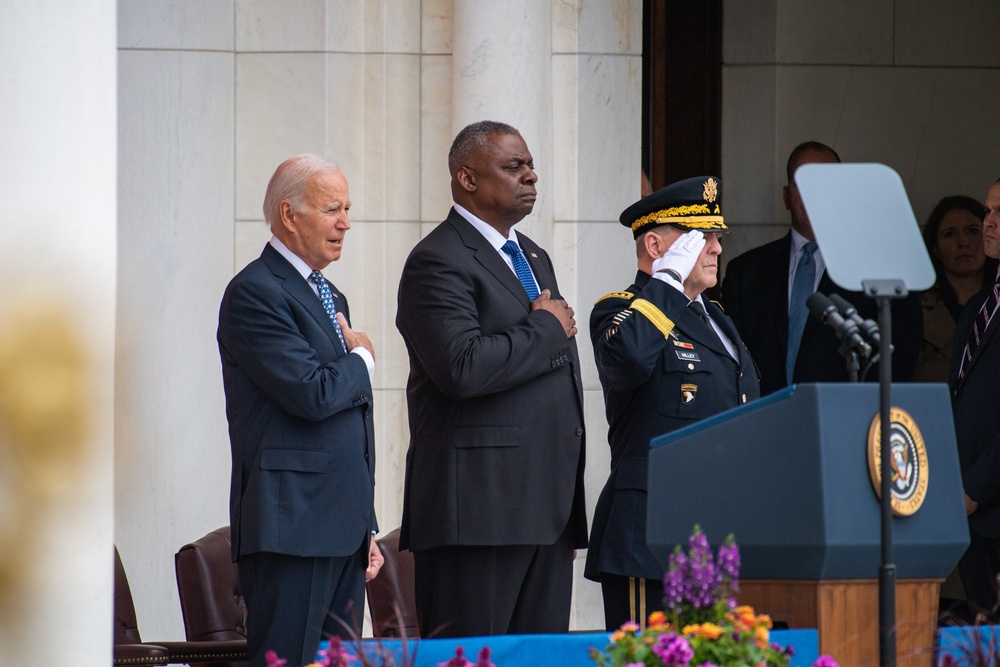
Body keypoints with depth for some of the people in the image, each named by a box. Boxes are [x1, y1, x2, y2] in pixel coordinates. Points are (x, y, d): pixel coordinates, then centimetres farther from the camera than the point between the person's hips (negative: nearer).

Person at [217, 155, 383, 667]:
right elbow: (313, 394, -21)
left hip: (341, 527, 9)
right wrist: (360, 361, 0)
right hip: (290, 525, -9)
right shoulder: (255, 293, -9)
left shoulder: (331, 298, 21)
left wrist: (366, 530, 22)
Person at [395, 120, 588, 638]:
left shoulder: (533, 258, 22)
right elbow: (462, 369, -22)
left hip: (548, 505, 9)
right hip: (478, 507, -9)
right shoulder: (439, 261, -8)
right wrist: (545, 330, -10)